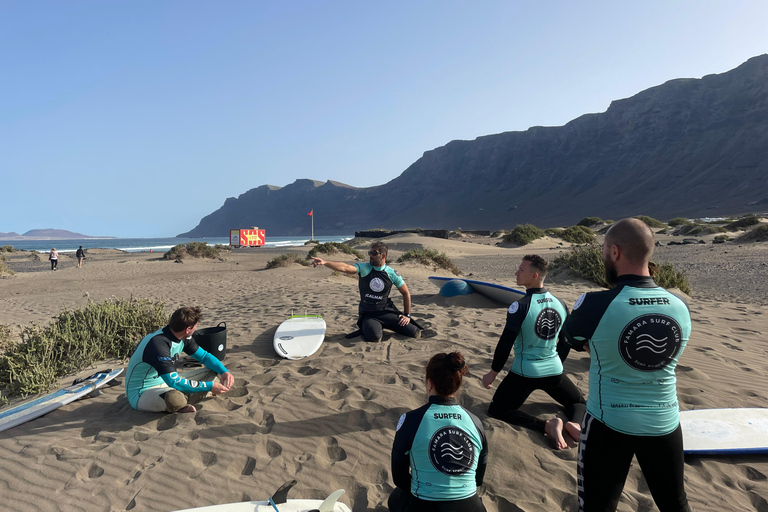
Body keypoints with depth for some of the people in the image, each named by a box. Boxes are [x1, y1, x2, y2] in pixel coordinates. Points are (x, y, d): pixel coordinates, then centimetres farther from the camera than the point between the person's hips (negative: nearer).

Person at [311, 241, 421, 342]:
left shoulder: (392, 274, 0)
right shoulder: (364, 268, -4)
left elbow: (406, 293, 10)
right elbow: (345, 267, -22)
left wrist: (407, 315, 6)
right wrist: (325, 262, -37)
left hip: (387, 312, 2)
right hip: (367, 314, -2)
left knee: (415, 333, -9)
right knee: (374, 337, -33)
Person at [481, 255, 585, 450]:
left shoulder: (521, 306, -19)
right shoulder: (560, 304, 0)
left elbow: (505, 343, -16)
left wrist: (493, 373, -4)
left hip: (524, 373, -5)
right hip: (554, 371, 5)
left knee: (497, 410, 7)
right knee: (578, 401, 29)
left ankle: (546, 426, -14)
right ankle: (575, 424, -7)